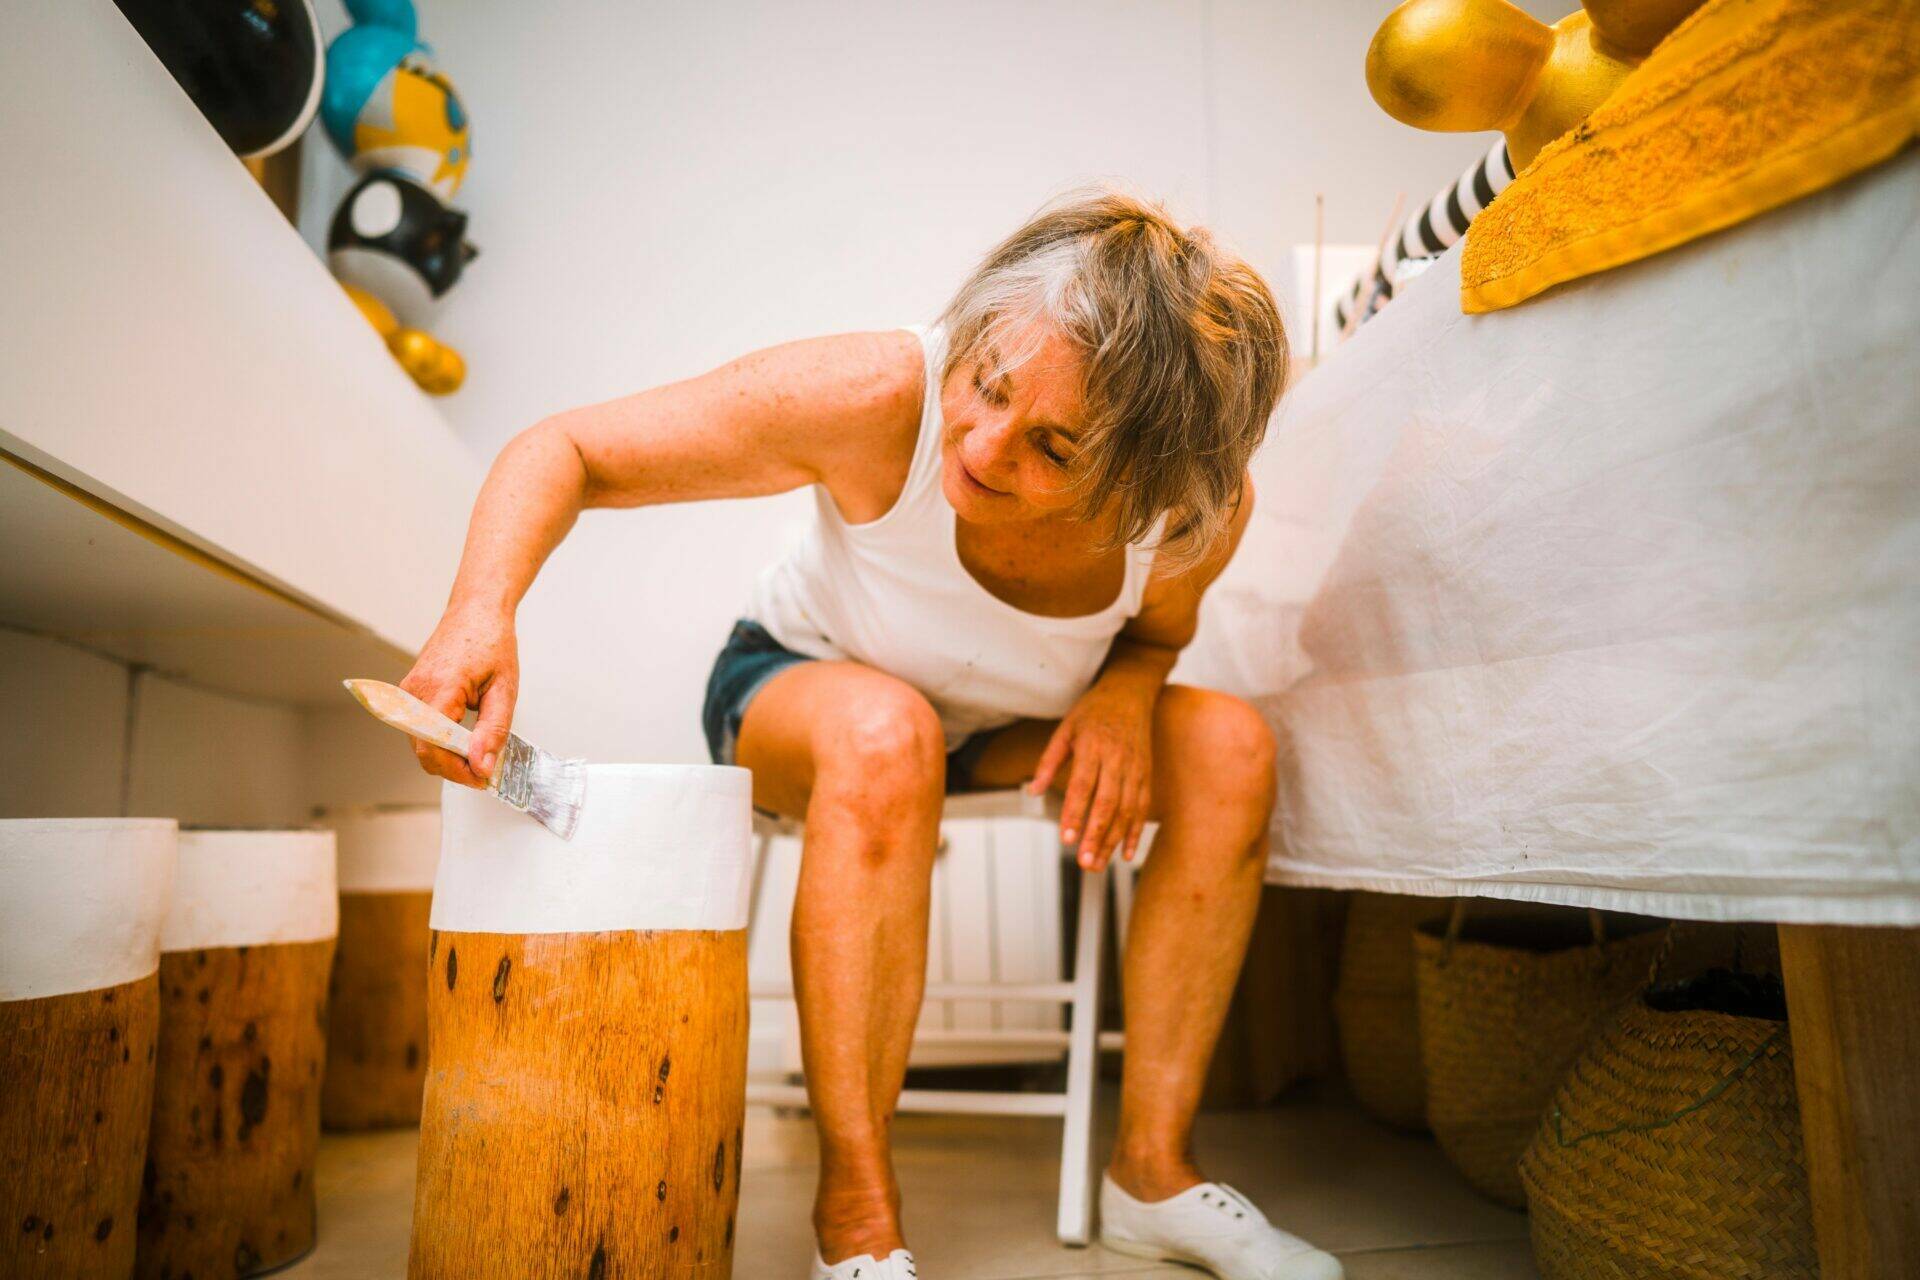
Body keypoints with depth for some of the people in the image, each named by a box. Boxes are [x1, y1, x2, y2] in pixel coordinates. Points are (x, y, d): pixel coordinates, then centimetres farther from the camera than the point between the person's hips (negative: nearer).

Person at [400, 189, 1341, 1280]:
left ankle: (1153, 1169, -8)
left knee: (1232, 746, -21)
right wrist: (482, 613, -47)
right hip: (796, 685, -3)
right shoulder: (874, 397, -34)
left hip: (1003, 726, 3)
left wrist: (1123, 691, -25)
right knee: (887, 735, -39)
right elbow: (565, 451, -27)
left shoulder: (1202, 508, -24)